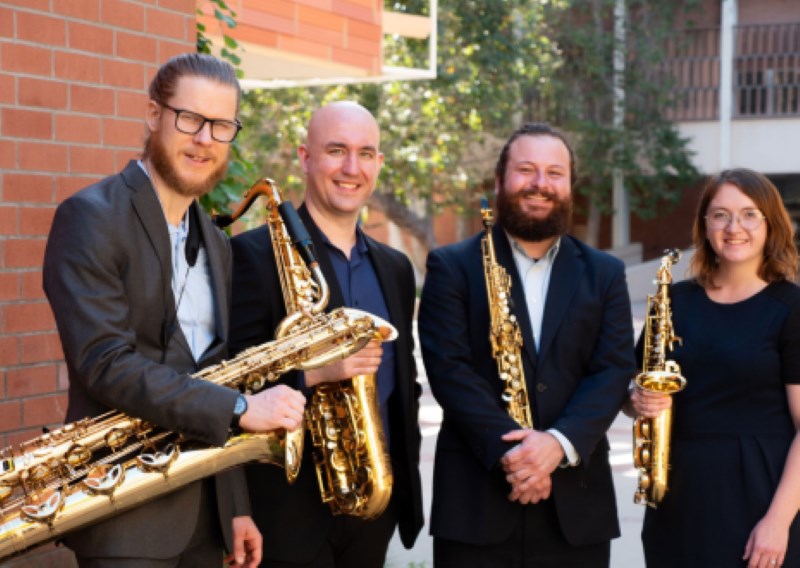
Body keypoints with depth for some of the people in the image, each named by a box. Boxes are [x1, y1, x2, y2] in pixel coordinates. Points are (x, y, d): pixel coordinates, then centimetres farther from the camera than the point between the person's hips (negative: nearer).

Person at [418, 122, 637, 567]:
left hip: (577, 502, 2)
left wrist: (559, 442, -16)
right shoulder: (453, 267, 4)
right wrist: (507, 450, -19)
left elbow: (614, 371, 1)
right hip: (475, 500, -2)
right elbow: (450, 367, -7)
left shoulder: (605, 274, 12)